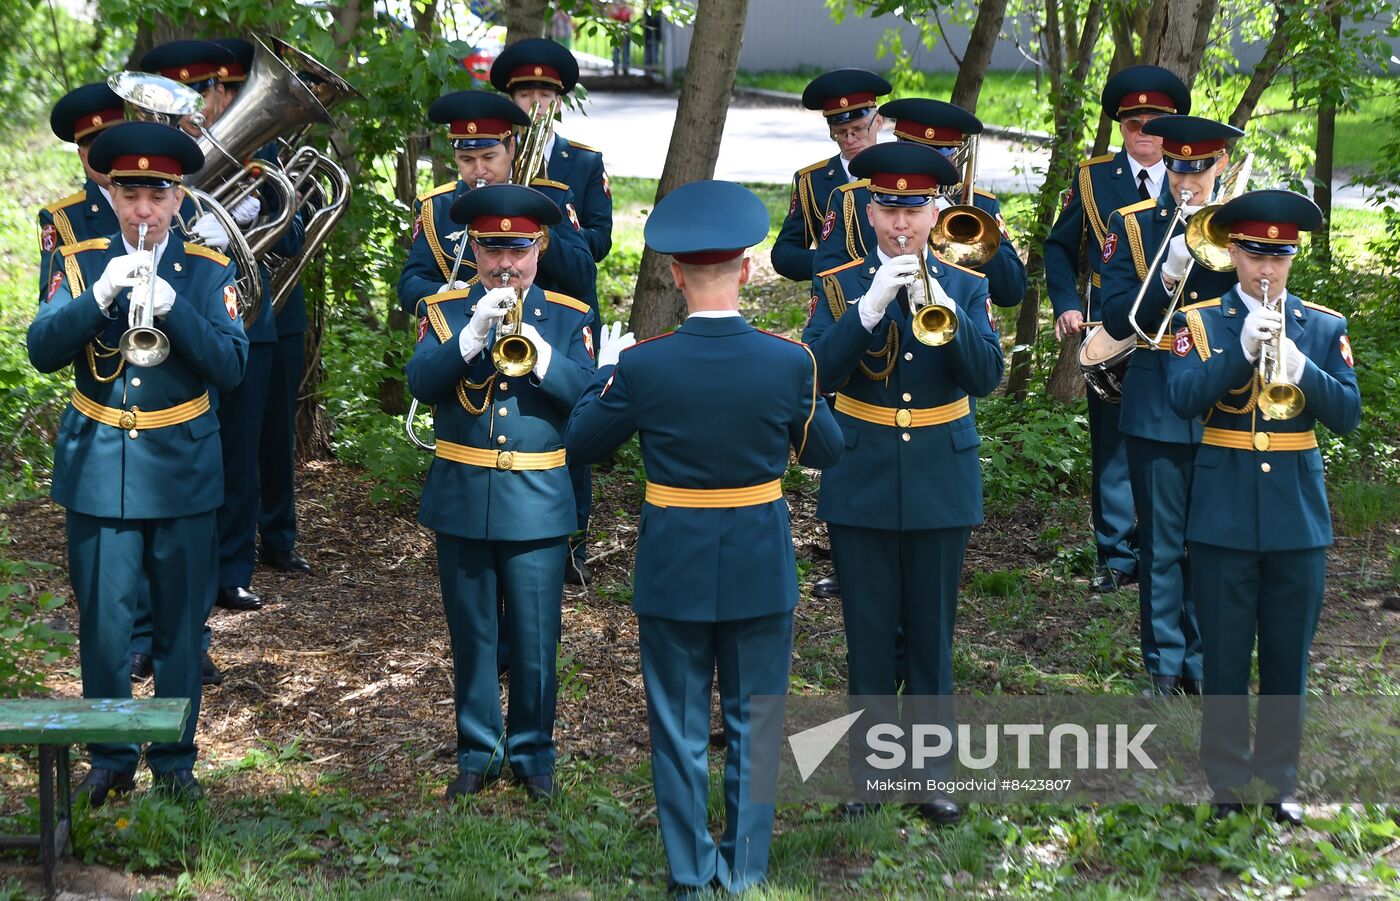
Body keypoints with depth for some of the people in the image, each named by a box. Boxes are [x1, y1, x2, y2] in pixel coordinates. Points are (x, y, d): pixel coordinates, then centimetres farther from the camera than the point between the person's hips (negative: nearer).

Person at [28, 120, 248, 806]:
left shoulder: (209, 271, 2)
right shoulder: (79, 263, 3)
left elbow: (231, 368, -10)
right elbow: (42, 351, -9)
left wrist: (171, 305, -23)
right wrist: (98, 296, -24)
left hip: (184, 472, 0)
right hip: (98, 470, 0)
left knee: (180, 624, 7)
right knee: (103, 624, 1)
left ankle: (174, 757, 20)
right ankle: (110, 760, 15)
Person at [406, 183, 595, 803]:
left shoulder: (568, 317, 4)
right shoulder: (444, 311, 4)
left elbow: (588, 395, -9)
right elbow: (420, 380, -13)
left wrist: (539, 355, -25)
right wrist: (474, 333, -26)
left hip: (537, 501, -1)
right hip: (461, 497, 1)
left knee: (536, 639, 3)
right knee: (471, 635, 10)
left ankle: (532, 752, 18)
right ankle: (477, 752, 22)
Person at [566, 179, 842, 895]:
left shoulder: (643, 366, -16)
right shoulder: (788, 360, -14)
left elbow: (581, 445, -1)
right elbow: (825, 451, 2)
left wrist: (605, 370, 13)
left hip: (674, 568, -1)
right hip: (761, 567, 1)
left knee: (679, 728, 13)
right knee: (754, 725, 15)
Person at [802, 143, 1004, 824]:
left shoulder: (966, 287, 2)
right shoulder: (839, 286, 0)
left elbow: (987, 376, -11)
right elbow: (817, 373, -14)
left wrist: (941, 306, -26)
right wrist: (870, 307, -26)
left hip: (940, 481, 0)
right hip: (862, 483, 0)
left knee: (933, 634, 7)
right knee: (869, 633, 5)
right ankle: (867, 766, 17)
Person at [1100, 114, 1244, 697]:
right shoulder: (1132, 225, 2)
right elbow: (1118, 321, -6)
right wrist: (1167, 277, -22)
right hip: (1157, 409, -1)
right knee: (1162, 545, 4)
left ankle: (1202, 659, 19)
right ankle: (1164, 663, 13)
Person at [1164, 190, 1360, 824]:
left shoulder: (1324, 329, 6)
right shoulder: (1199, 322, 2)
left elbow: (1347, 414, -5)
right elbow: (1182, 400, -14)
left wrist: (1299, 366, -20)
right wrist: (1243, 348, -24)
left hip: (1298, 511, 2)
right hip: (1224, 512, -1)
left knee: (1288, 656, 7)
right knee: (1225, 654, 4)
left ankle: (1279, 779, 18)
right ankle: (1226, 780, 14)